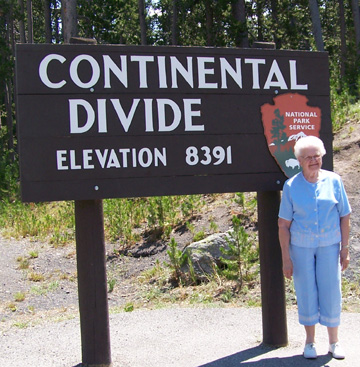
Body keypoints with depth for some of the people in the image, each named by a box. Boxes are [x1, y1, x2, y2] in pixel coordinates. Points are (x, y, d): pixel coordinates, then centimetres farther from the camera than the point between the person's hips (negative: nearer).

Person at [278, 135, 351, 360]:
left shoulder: (334, 181, -1)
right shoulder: (291, 186, -3)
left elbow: (345, 217, 3)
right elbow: (284, 224, -3)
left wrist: (345, 249, -1)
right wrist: (286, 257, -5)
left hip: (329, 246, 1)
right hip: (301, 247, 0)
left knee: (331, 292, 5)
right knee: (306, 293, 7)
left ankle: (334, 342, 23)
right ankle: (310, 342, 25)